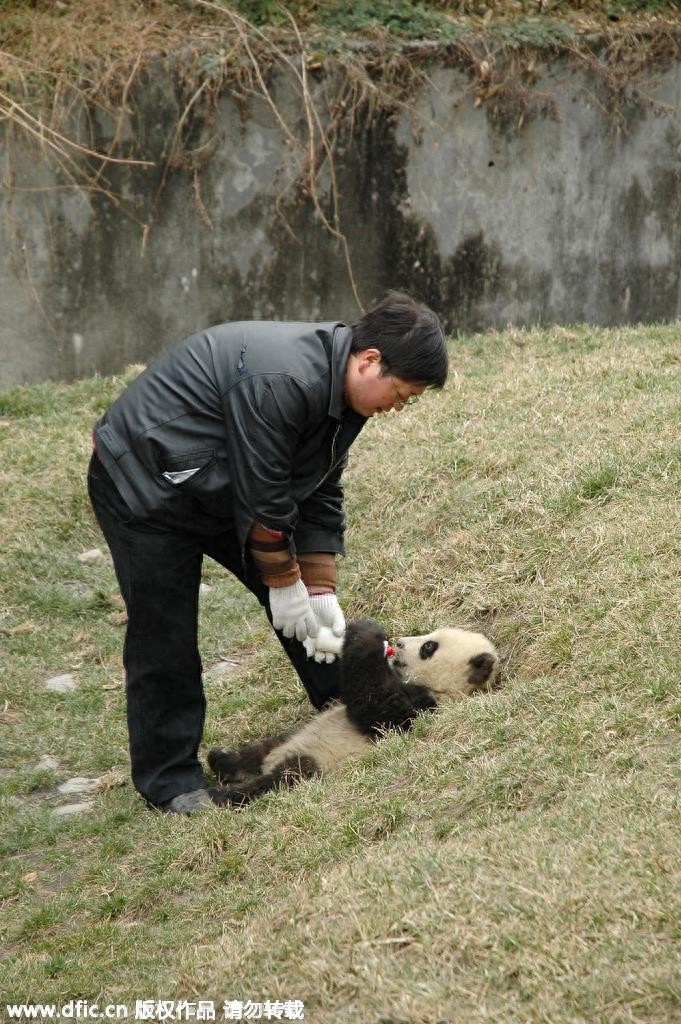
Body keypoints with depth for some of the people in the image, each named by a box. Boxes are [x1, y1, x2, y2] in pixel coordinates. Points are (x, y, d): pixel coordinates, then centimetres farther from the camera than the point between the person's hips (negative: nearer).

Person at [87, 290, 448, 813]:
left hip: (222, 487, 9)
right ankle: (170, 780, 6)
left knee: (306, 595, 8)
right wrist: (284, 584, -17)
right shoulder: (280, 381, -35)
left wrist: (320, 593, -3)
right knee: (166, 634, -6)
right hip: (145, 486, -9)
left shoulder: (343, 390, -4)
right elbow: (262, 498, -28)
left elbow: (321, 497, 1)